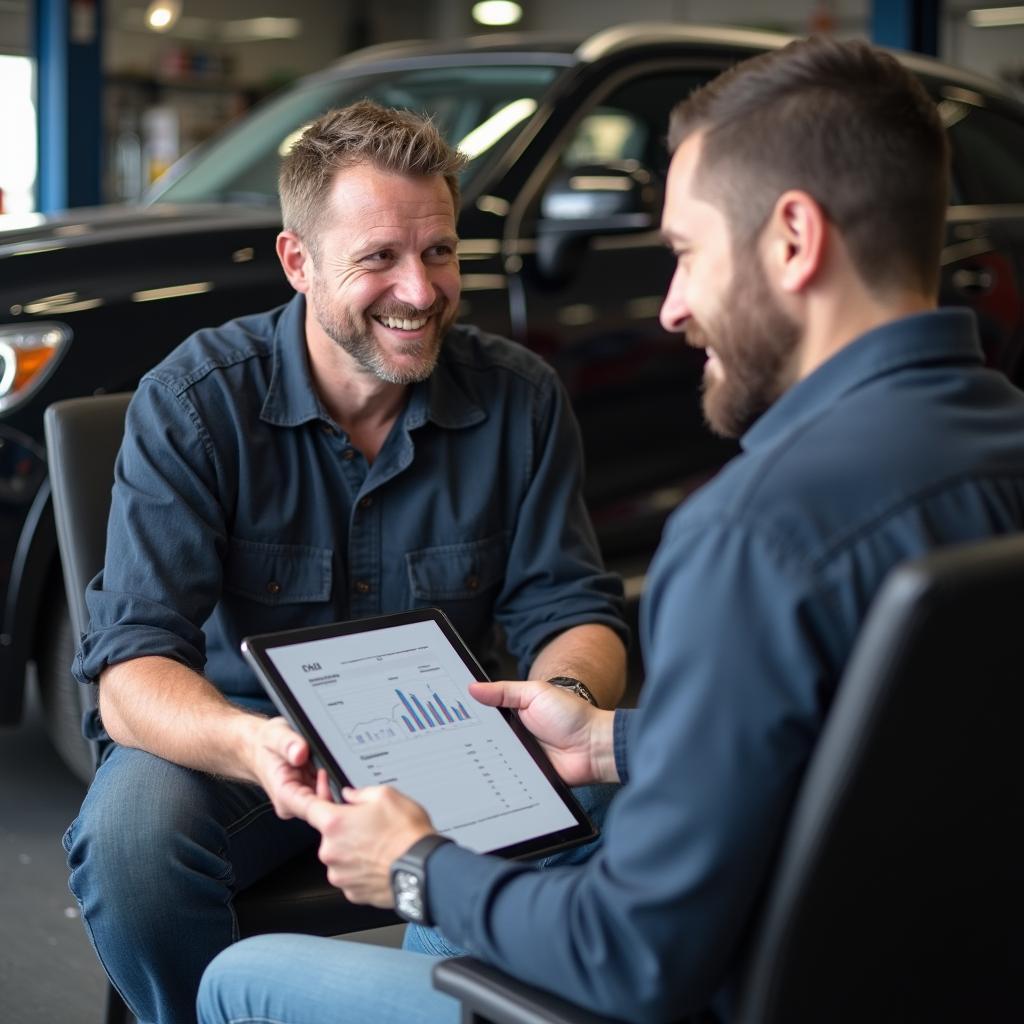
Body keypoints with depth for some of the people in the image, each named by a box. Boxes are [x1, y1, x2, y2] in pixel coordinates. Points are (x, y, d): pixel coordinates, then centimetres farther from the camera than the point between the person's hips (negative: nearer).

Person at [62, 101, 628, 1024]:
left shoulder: (520, 400, -6)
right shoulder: (193, 402, -14)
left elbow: (567, 606, -3)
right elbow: (131, 665, -21)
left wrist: (569, 694, -30)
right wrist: (249, 744, -45)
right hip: (241, 729, -2)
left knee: (590, 798, -26)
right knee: (130, 827, -33)